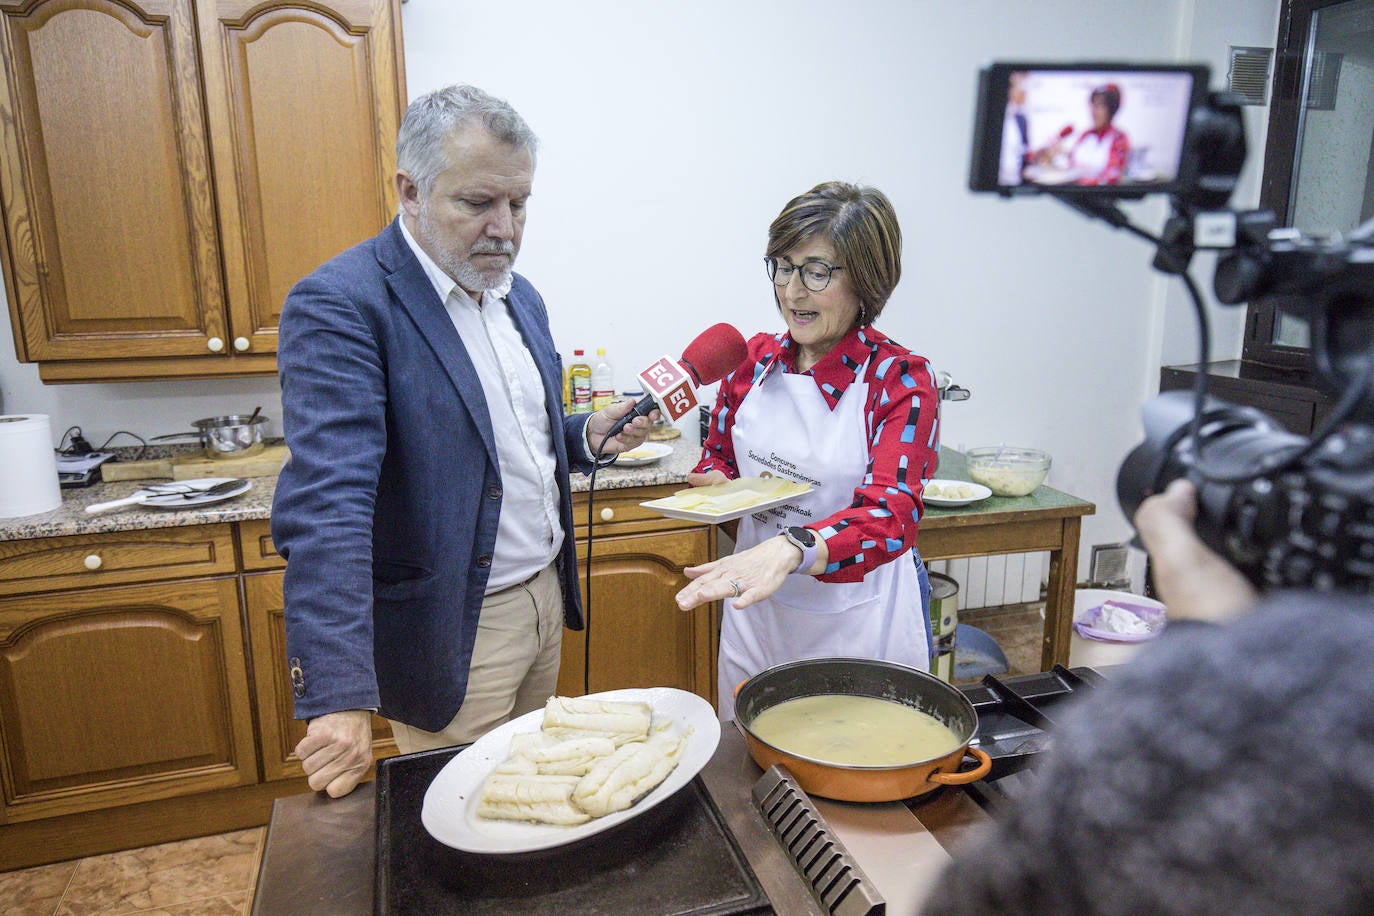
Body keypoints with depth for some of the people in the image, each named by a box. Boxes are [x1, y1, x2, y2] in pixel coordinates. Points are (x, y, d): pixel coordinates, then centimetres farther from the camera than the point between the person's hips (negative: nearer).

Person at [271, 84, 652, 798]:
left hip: (545, 598, 7)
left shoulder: (520, 296, 7)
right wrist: (339, 698, -32)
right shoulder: (340, 304, -18)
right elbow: (327, 505, -27)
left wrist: (589, 434, -3)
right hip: (452, 632, -7)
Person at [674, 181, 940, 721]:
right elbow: (718, 453, 13)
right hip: (755, 611, 4)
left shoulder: (900, 378, -15)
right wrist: (714, 482, -11)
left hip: (860, 619, -4)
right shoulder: (754, 359, -2)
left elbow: (891, 514, -27)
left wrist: (790, 548, -46)